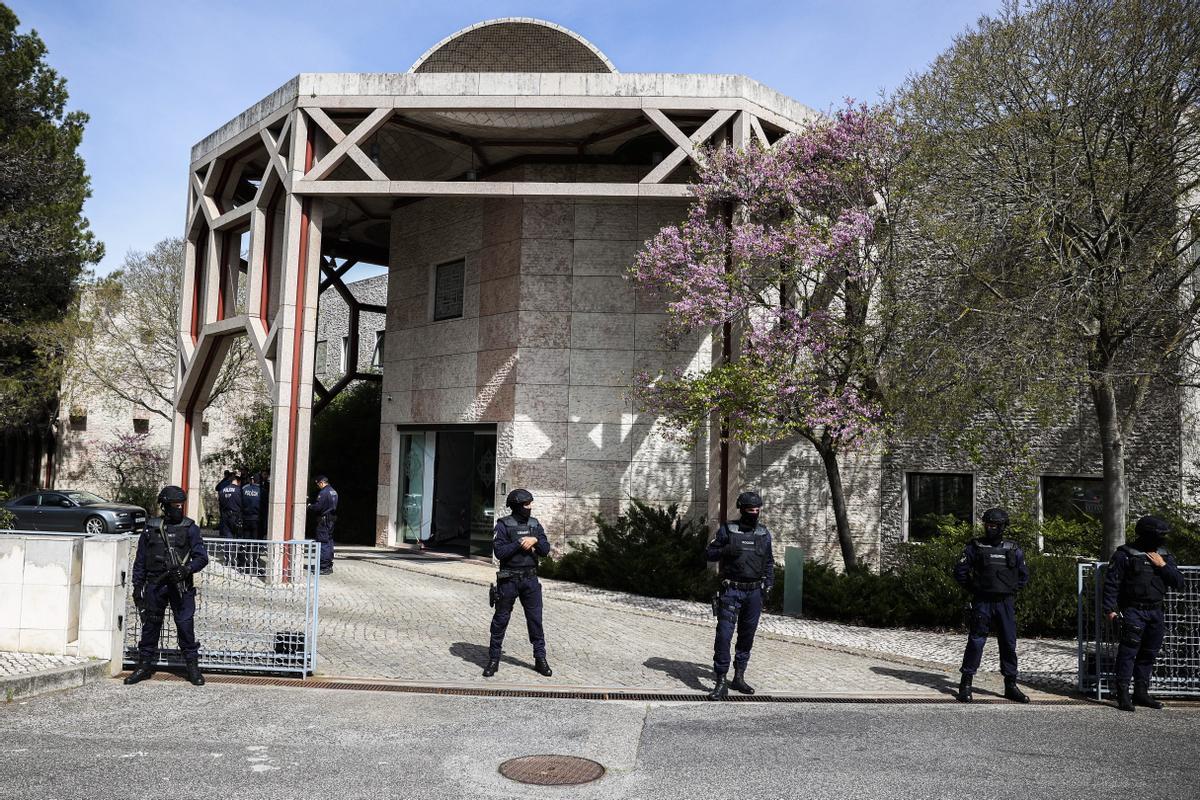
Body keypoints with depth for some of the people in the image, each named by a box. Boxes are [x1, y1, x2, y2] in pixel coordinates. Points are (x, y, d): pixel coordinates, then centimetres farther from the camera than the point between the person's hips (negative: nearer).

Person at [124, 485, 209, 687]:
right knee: (150, 625, 8)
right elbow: (140, 560, 12)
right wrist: (137, 586, 8)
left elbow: (202, 557, -2)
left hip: (181, 585, -2)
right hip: (154, 586, 2)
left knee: (185, 625, -3)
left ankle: (193, 667, 6)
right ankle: (145, 666, 21)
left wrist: (187, 569, -20)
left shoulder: (189, 528, 1)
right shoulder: (151, 528, 7)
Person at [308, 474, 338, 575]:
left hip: (324, 520, -10)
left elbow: (317, 507, -20)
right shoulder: (334, 492, 15)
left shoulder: (323, 492, -15)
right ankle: (329, 566, 20)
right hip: (332, 519, 10)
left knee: (323, 543, -7)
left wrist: (310, 506, 2)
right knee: (329, 541, 15)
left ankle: (324, 568, -8)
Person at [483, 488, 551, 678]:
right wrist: (520, 543, -18)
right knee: (501, 620, 5)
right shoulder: (503, 525, -7)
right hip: (509, 579, -3)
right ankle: (493, 659, 16)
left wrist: (535, 540, -16)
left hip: (530, 579, 3)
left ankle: (540, 659, 13)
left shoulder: (535, 524, 6)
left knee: (535, 619, 4)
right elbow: (499, 552, -16)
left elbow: (545, 550, 1)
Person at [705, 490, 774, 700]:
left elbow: (769, 562, 17)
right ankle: (721, 682, -7)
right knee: (724, 634, -11)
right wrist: (725, 551, -18)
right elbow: (710, 553, 1)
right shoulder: (727, 529, -1)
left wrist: (768, 584, 6)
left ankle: (739, 677, 22)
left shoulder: (764, 533, 9)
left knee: (747, 635, 10)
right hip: (731, 590, -4)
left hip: (754, 592, 4)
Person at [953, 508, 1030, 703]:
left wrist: (1012, 591, 10)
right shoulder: (975, 547, 1)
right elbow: (960, 571, 2)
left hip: (1006, 604, 3)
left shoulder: (1013, 549, 9)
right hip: (982, 603, -3)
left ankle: (1011, 685, 16)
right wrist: (974, 589, 0)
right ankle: (965, 684, 1)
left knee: (1009, 643, 6)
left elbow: (1024, 575, 20)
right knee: (976, 641, -5)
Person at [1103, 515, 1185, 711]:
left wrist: (1163, 566, -8)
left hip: (1155, 612, 6)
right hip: (1133, 612, -6)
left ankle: (1141, 693, 23)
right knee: (1128, 651, -9)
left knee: (1149, 653, 12)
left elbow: (1179, 582, 6)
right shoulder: (1125, 555, -7)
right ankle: (1123, 695, -6)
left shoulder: (1164, 556, 10)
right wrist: (1110, 608, -12)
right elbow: (1111, 583, -7)